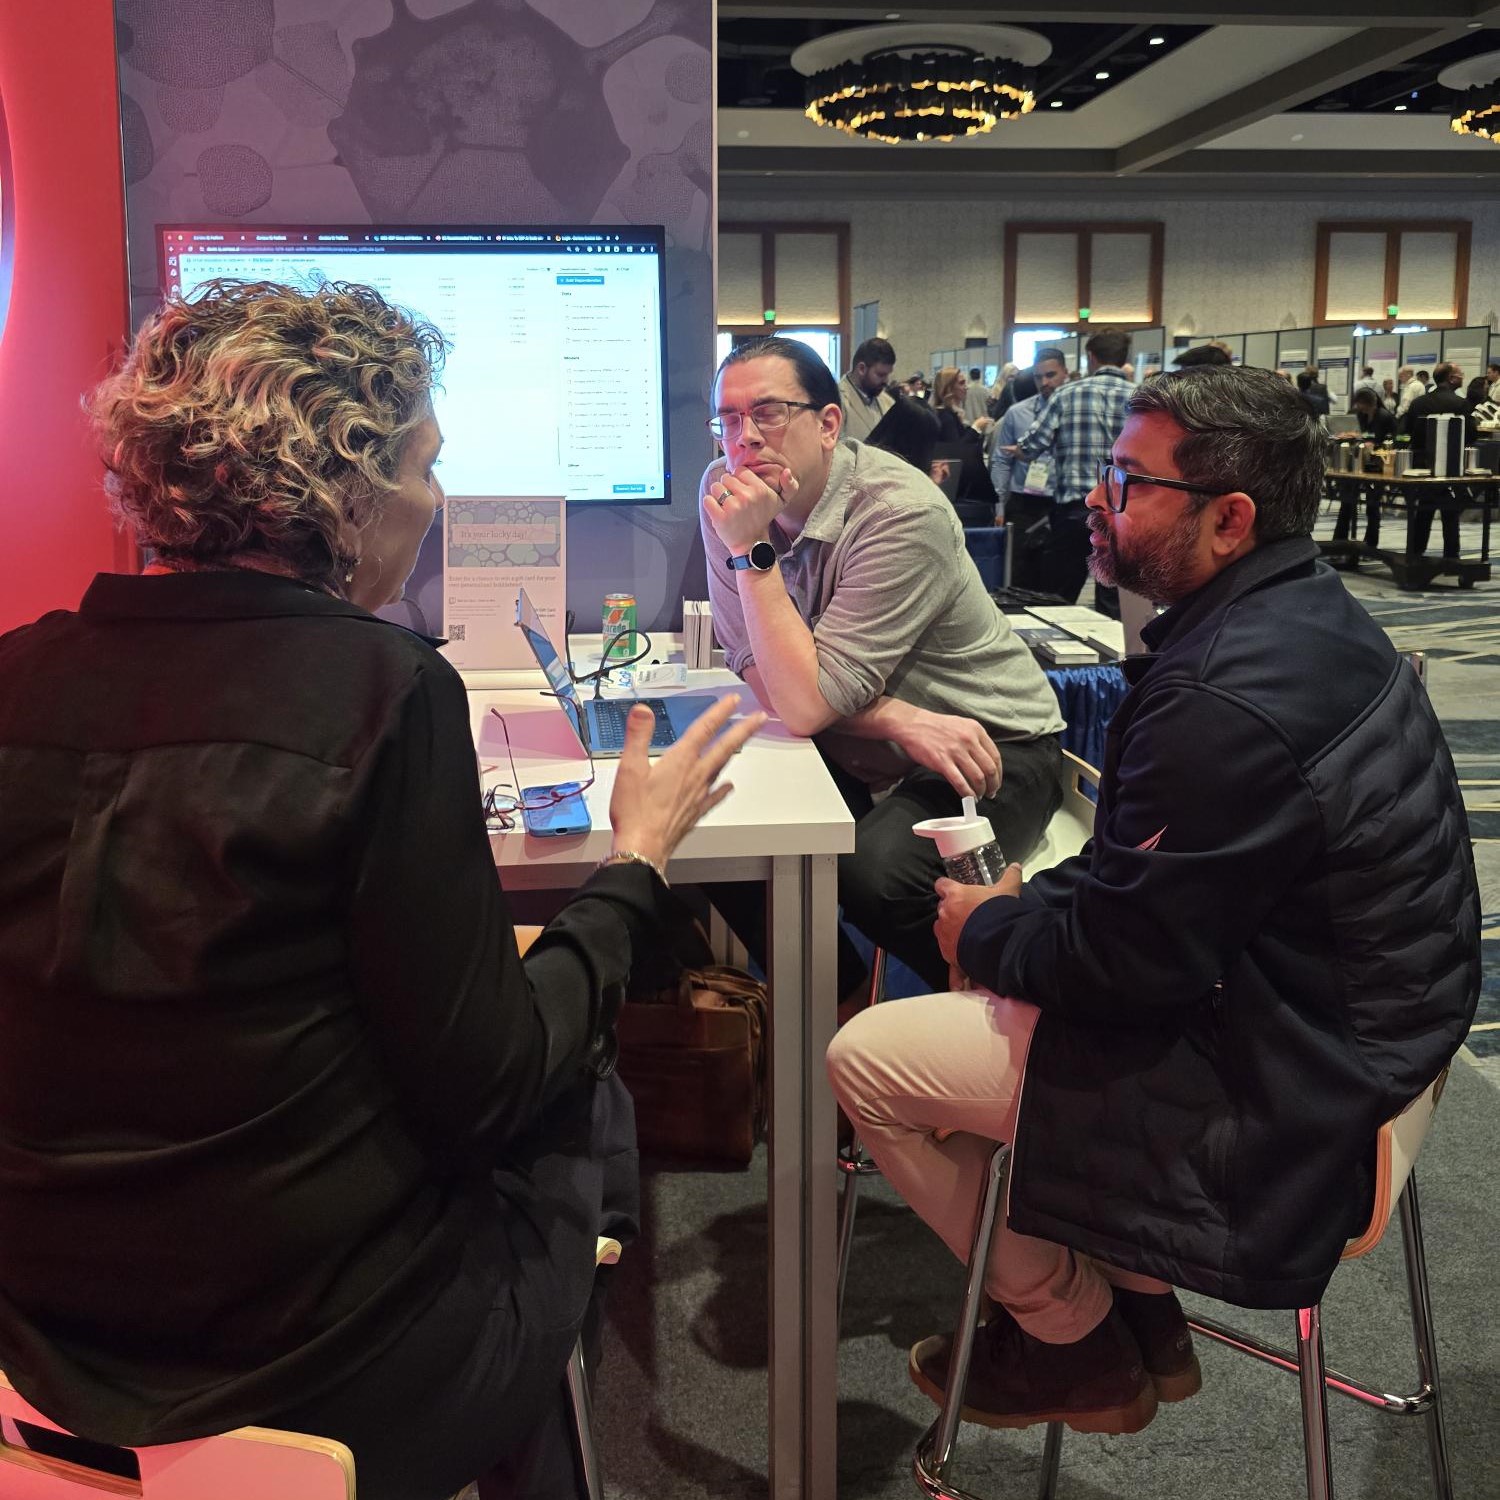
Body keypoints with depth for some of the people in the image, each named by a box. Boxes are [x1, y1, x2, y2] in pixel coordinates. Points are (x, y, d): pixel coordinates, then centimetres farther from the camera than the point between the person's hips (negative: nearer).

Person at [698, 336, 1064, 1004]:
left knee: (873, 872, -31)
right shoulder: (727, 491, -6)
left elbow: (805, 703, -28)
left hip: (989, 751, -6)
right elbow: (755, 669, -8)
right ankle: (832, 996, 9)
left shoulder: (903, 515, -25)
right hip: (857, 753, 6)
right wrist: (902, 721, -22)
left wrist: (751, 549, -29)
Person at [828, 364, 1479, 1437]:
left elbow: (1128, 957, -24)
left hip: (1278, 1092, -10)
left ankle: (1076, 1344, 15)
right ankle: (1138, 1308, 27)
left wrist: (987, 930, -6)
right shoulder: (1308, 616, 3)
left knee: (864, 1060, -5)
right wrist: (1036, 899, 3)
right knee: (993, 986, 23)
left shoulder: (1228, 699, -30)